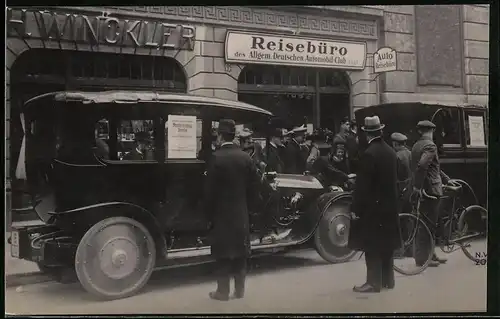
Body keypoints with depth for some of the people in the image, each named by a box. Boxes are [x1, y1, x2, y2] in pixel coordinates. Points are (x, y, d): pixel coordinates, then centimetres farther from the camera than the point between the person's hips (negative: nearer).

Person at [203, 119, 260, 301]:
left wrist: (209, 213, 0)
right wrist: (248, 206, 14)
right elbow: (254, 187, 4)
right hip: (242, 213, 4)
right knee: (240, 251, 12)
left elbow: (210, 189, -12)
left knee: (223, 252, 3)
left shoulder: (217, 158, -13)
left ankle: (223, 291, 8)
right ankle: (239, 289, 19)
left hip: (221, 213, -4)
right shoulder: (246, 157, 1)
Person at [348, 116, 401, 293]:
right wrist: (392, 200, 19)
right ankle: (387, 279, 23)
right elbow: (394, 179, 12)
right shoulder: (391, 152, 6)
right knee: (386, 243, 15)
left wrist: (356, 208, -12)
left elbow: (362, 185, -18)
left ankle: (374, 282, 1)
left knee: (372, 246, -2)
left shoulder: (369, 154, -17)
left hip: (373, 205, -8)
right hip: (389, 204, 8)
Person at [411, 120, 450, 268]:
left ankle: (429, 254, 23)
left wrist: (447, 179, 27)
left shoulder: (416, 145, 15)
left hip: (423, 189, 9)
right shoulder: (430, 146, -14)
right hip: (431, 190, -9)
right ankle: (422, 258, 2)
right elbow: (422, 165, -30)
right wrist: (418, 186, -24)